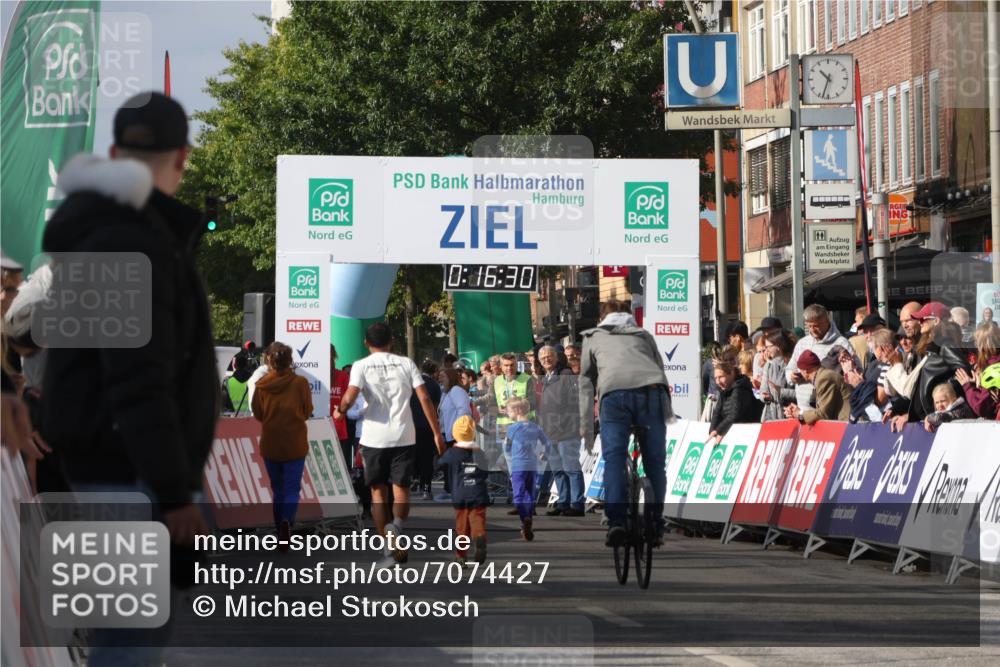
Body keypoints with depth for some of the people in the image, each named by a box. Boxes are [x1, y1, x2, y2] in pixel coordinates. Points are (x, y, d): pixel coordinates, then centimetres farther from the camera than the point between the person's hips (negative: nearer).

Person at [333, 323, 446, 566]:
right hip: (404, 436, 1)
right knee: (401, 489, 7)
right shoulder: (406, 364, 4)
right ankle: (397, 524, -23)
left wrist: (340, 410, 6)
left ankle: (390, 547, 7)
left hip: (374, 437, -1)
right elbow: (424, 398, -2)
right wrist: (437, 432, 2)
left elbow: (350, 398, -16)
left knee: (378, 491, 10)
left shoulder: (361, 366, -1)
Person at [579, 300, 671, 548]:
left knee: (613, 458, -5)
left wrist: (586, 429, 25)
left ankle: (616, 521, -23)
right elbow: (660, 369, 27)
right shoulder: (643, 335, 34)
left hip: (613, 393, -1)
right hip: (650, 389, 1)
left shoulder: (593, 338, 31)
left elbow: (586, 384, 25)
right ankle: (655, 526, 7)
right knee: (655, 461, 8)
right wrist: (667, 412, 28)